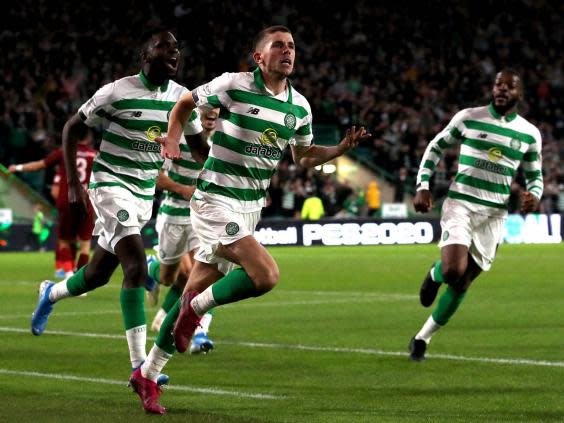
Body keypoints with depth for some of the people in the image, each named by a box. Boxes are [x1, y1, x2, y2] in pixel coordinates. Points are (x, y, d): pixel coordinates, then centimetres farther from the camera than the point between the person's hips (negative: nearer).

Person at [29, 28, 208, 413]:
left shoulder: (183, 97, 1)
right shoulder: (118, 92, -14)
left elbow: (200, 147, 11)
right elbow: (71, 128, -4)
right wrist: (74, 185, -9)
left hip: (145, 194, 7)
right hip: (112, 185, -6)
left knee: (98, 274, 17)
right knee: (137, 266, -23)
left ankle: (51, 293, 52)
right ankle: (140, 368, -25)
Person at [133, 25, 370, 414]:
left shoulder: (299, 106, 6)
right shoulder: (234, 86, -11)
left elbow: (304, 156, 20)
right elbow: (185, 103, 4)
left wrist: (342, 148, 4)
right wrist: (173, 139, -10)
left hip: (250, 207, 6)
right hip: (216, 201, -6)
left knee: (195, 294, 10)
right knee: (266, 275, -23)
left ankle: (149, 373, 22)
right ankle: (196, 309, 1)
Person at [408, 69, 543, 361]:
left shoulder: (529, 134, 5)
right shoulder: (468, 118, -1)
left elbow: (535, 175, 16)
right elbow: (435, 148, 9)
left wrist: (534, 194, -7)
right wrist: (423, 187, 0)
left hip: (494, 214, 3)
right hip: (460, 204, -3)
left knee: (463, 282, 6)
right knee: (453, 271, -24)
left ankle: (423, 338, 23)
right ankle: (435, 274, 15)